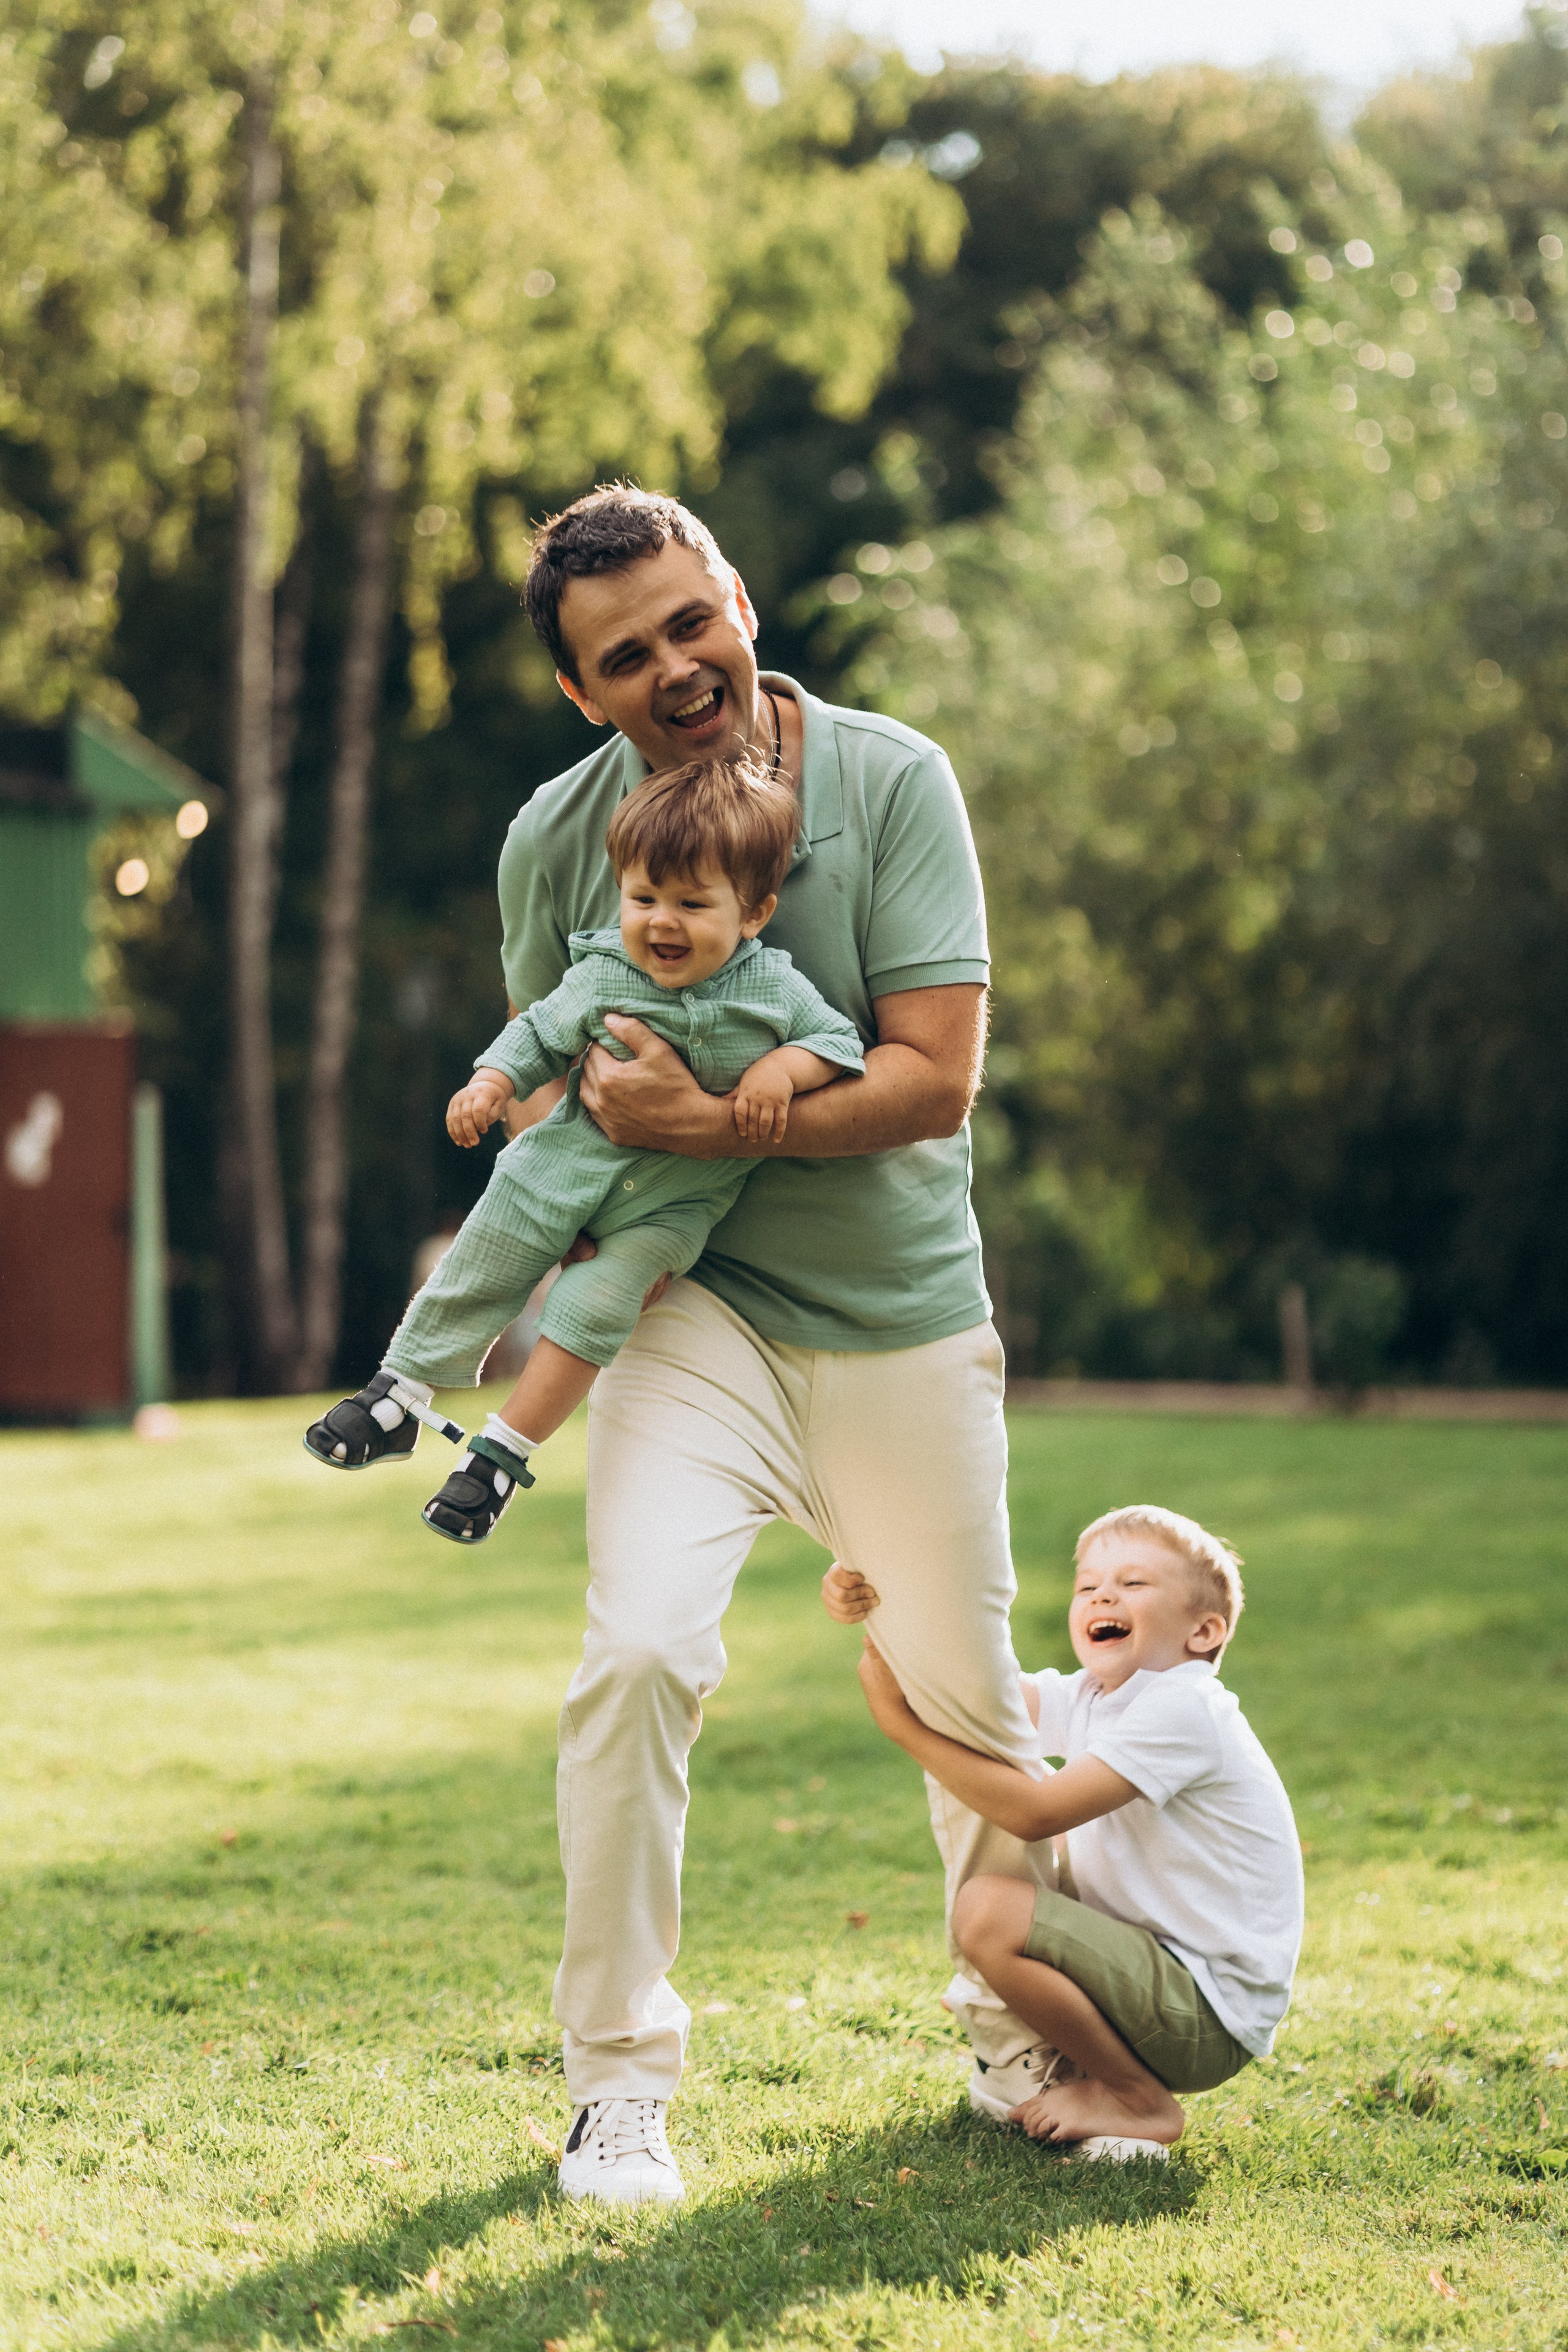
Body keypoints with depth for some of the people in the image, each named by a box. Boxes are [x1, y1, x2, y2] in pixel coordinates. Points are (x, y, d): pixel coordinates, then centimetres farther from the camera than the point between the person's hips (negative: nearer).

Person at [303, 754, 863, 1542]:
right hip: (570, 1161, 2)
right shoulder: (601, 979, -9)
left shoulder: (774, 989, -11)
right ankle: (397, 1400, 23)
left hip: (671, 1201, -2)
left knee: (594, 1307, -16)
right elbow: (539, 1035, 2)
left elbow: (841, 1041, -5)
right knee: (475, 1276, 4)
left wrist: (783, 1069, -23)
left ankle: (504, 1452, -3)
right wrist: (491, 1082, -14)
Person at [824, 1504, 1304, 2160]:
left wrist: (905, 1722, -24)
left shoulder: (1182, 1710, -20)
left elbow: (1035, 1813, -27)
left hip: (1212, 2020, -10)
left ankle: (1140, 2100, -7)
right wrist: (874, 1607, -18)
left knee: (990, 1911, -24)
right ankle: (1067, 2060, 15)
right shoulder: (1090, 1698, 8)